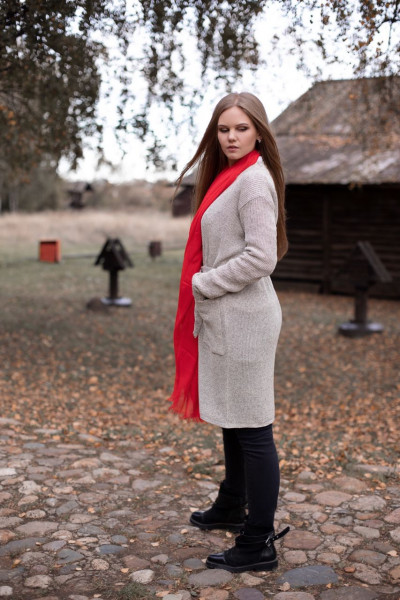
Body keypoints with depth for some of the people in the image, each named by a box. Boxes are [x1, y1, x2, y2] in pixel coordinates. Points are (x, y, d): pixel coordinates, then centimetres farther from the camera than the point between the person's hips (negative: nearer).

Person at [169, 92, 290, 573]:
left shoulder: (254, 179, -14)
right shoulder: (228, 177, 16)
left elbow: (261, 257, -22)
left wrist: (202, 283, -13)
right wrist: (204, 290, 11)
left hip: (244, 320, -10)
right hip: (224, 317, 10)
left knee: (253, 430, -2)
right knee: (231, 421, 21)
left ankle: (259, 546, 10)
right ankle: (231, 508, 40)